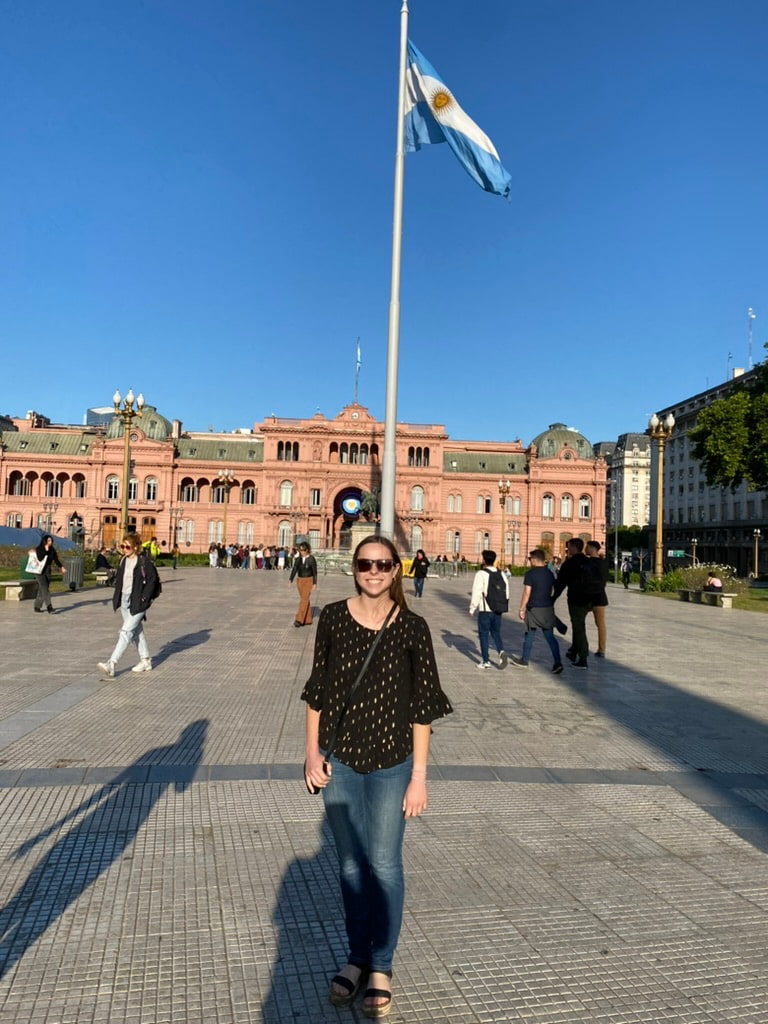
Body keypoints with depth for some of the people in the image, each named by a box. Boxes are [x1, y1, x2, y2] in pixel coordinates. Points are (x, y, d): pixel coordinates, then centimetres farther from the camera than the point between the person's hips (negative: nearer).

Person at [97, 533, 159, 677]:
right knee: (137, 630, 15)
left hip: (137, 602, -8)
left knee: (126, 631, -11)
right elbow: (118, 579, 18)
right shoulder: (123, 560, 9)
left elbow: (152, 580, -10)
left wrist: (144, 598, -14)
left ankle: (111, 663, -14)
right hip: (124, 600, 8)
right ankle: (145, 661, 26)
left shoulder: (144, 560, -11)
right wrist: (116, 597, 10)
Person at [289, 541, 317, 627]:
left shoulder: (311, 559, -10)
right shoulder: (298, 559, 3)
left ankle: (299, 620, -19)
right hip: (299, 580, 5)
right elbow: (294, 569, 1)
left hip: (308, 581, -5)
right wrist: (290, 579, -11)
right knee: (305, 600, 11)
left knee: (304, 600, -14)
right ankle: (308, 620, 18)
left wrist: (315, 583, -9)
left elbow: (314, 571, -7)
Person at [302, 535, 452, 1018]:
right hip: (339, 761, 2)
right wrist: (312, 751, -1)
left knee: (384, 865, 9)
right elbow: (317, 689, 2)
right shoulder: (333, 618, -5)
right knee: (350, 864, 17)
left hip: (390, 762, -2)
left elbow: (422, 706, -6)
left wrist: (419, 775, -6)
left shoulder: (412, 627, -10)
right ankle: (357, 957, 36)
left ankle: (381, 968, 30)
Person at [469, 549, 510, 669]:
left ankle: (485, 661, 9)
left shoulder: (481, 574, -12)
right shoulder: (501, 575, 7)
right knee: (496, 632, 17)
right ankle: (501, 652, -6)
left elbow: (476, 593, -14)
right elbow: (507, 592, 9)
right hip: (498, 610, 5)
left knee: (483, 634, 6)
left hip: (485, 610, -5)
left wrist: (472, 608, -5)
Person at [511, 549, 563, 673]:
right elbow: (553, 590, 14)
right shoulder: (549, 573, 8)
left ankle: (524, 661, 22)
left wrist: (521, 608, -8)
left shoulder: (530, 574, -12)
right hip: (548, 608, 5)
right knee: (550, 636, 5)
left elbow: (527, 593, -14)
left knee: (529, 635, 9)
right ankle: (558, 663, -3)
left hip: (534, 609, -5)